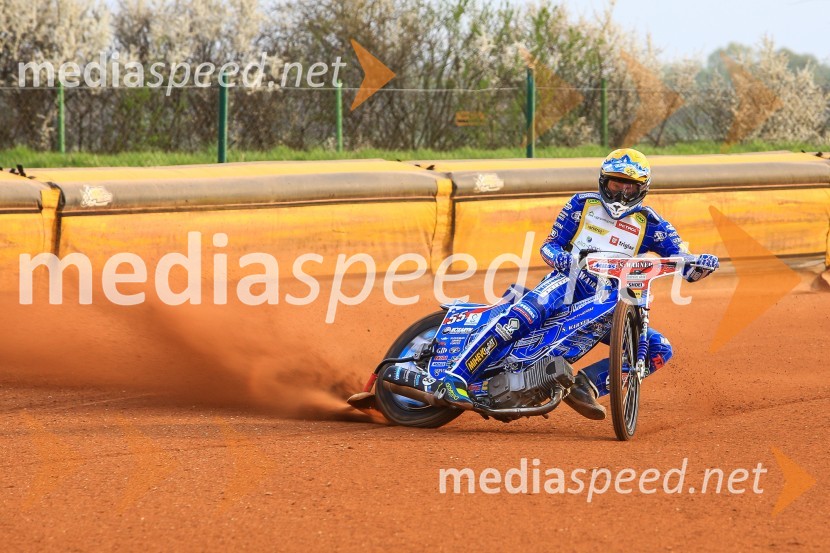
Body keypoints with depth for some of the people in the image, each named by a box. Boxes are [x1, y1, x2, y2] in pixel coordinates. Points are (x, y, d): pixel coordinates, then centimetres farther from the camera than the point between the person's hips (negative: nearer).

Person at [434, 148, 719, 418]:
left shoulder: (649, 223, 9)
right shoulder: (583, 204, 9)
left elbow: (685, 265, 3)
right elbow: (549, 244, 9)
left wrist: (700, 263, -22)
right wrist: (559, 257, -16)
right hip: (569, 280, -3)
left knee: (660, 349, -16)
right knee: (528, 312, -36)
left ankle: (587, 384, -24)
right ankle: (455, 377, -40)